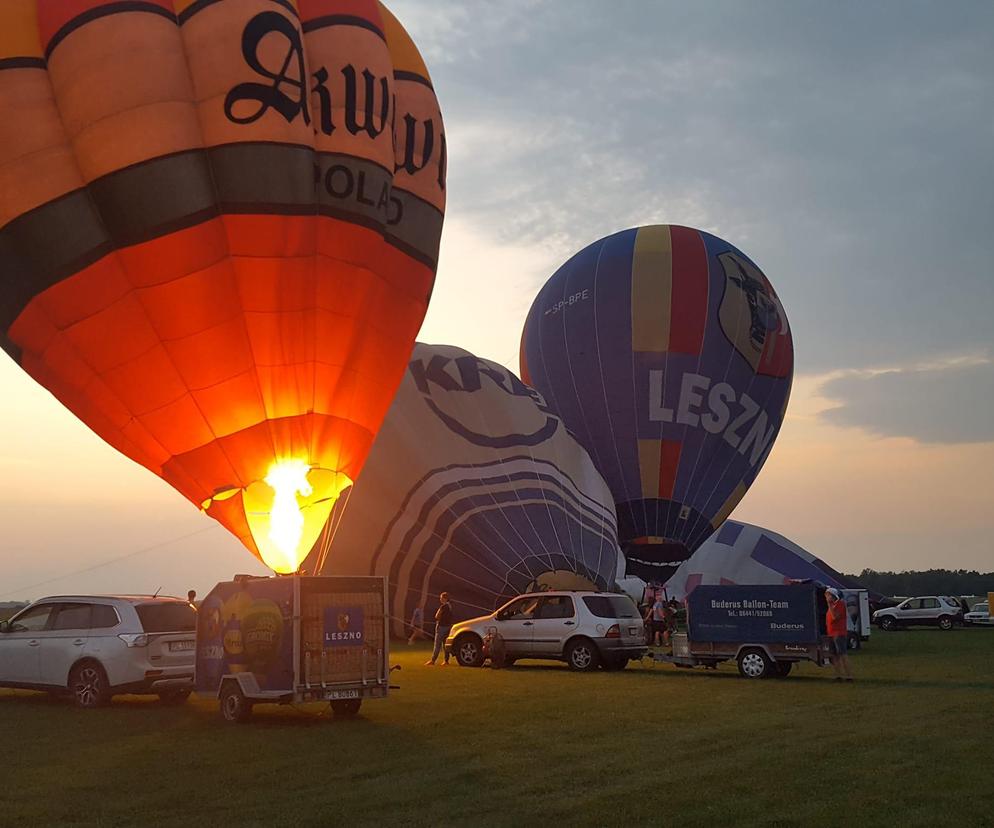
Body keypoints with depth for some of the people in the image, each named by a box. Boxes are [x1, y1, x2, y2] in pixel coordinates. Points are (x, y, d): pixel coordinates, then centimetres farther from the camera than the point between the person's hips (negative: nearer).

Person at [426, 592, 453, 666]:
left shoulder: (443, 607, -17)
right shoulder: (449, 606, 11)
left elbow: (437, 617, -14)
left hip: (442, 626, -9)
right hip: (448, 626, 9)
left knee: (437, 645, -8)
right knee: (445, 644, 11)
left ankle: (432, 661, -9)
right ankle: (446, 661, 11)